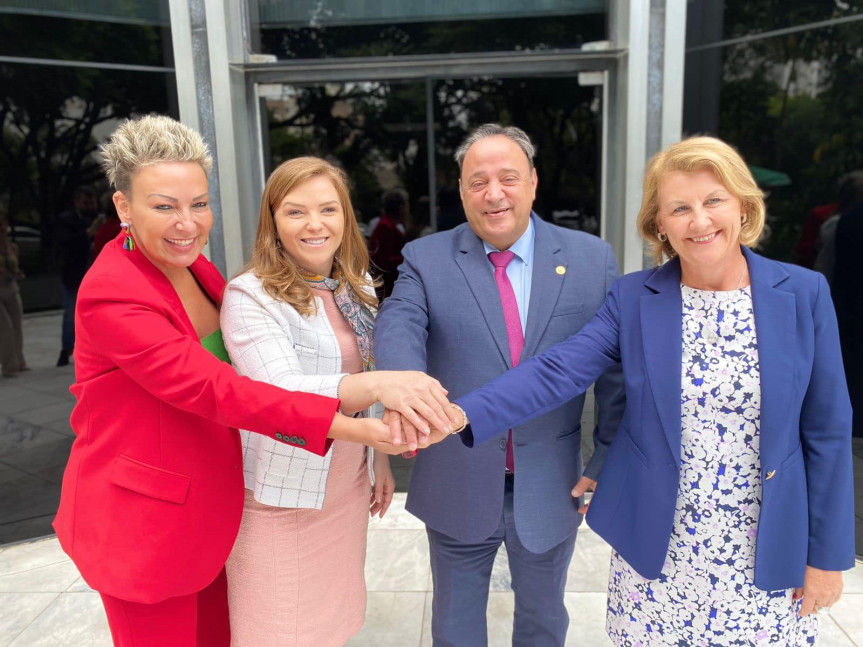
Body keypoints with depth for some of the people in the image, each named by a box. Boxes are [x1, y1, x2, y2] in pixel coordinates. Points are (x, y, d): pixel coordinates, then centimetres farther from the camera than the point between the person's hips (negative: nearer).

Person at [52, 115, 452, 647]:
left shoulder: (193, 266, 2)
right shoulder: (111, 294, -24)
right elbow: (208, 386, -32)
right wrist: (344, 426, -38)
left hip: (207, 504, 7)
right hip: (144, 519, -7)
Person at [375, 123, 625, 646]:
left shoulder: (591, 259, -4)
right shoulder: (426, 260, -6)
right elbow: (398, 328, -24)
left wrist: (607, 461, -4)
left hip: (551, 488, 1)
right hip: (459, 486, 0)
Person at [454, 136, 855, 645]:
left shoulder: (804, 293, -6)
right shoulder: (633, 297, -6)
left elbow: (827, 431, -3)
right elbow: (556, 372, -17)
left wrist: (828, 552, 0)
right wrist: (461, 417, -32)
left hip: (766, 553, 0)